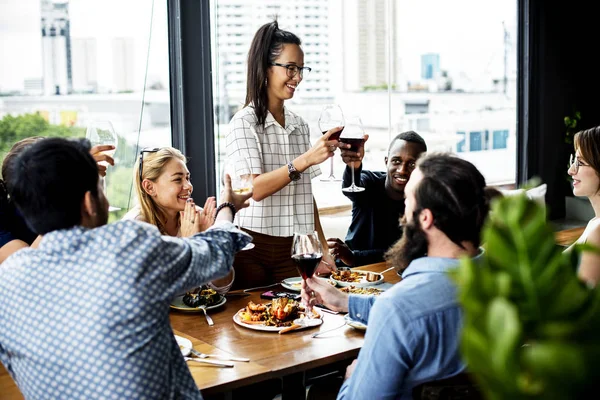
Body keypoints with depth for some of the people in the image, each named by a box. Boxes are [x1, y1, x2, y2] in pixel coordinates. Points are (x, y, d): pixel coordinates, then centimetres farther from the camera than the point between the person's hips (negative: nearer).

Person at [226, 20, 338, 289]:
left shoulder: (300, 125, 10)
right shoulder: (245, 122, -7)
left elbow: (307, 194, 13)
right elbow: (255, 188, -20)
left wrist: (322, 250, 10)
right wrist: (306, 160, -29)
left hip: (293, 250, 5)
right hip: (253, 248, -5)